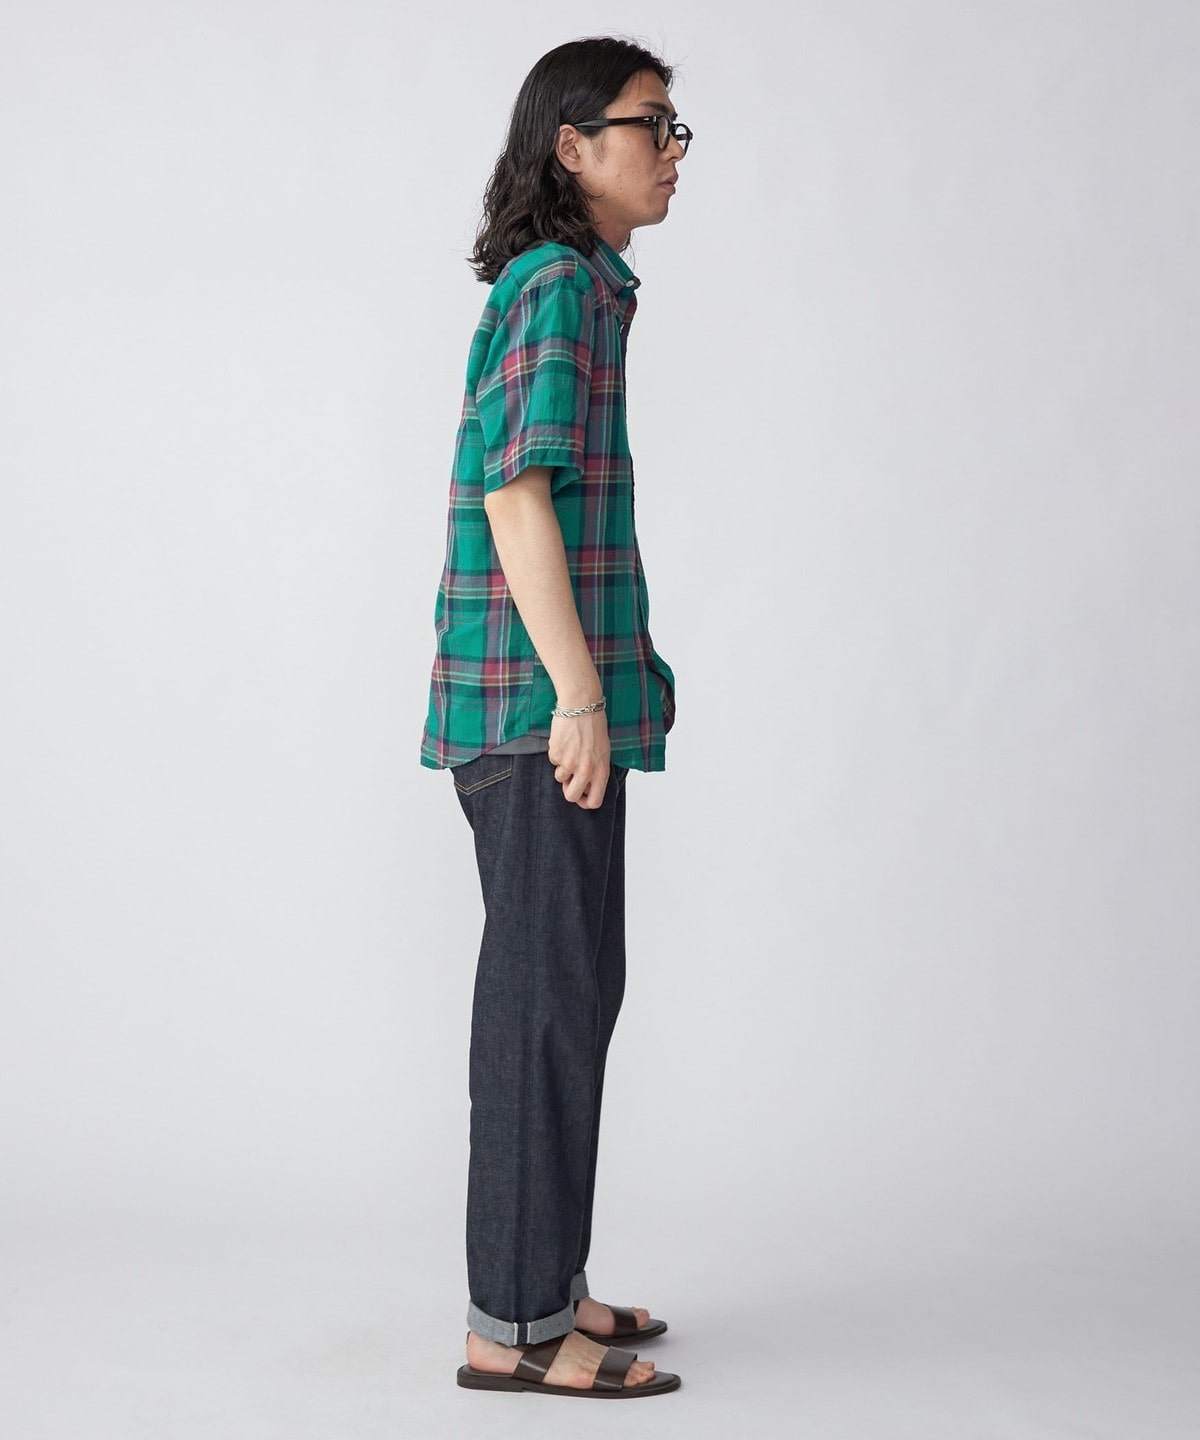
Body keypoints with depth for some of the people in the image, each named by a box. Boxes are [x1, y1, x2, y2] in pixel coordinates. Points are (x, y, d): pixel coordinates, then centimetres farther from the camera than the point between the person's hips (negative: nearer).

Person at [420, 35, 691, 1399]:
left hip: (543, 702, 10)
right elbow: (518, 492, -19)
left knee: (563, 990, 14)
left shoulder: (565, 285, 19)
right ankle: (514, 1325, 3)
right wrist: (579, 693, -21)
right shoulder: (562, 284, -11)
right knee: (551, 994, -6)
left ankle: (537, 1283, 24)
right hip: (537, 698, -10)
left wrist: (612, 673, 24)